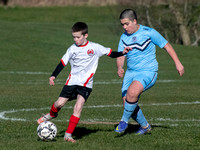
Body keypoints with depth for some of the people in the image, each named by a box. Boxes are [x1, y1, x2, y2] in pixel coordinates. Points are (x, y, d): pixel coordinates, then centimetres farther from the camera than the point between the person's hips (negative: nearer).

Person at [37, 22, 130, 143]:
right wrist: (53, 76, -5)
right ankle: (52, 114, 38)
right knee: (59, 103, 1)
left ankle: (68, 135, -14)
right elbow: (63, 63, 5)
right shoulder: (72, 49, 3)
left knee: (78, 107, -17)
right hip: (72, 81, 2)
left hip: (86, 84, -2)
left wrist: (122, 53, -11)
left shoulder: (95, 47, -2)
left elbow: (110, 53, 5)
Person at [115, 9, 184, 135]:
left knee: (132, 92, -31)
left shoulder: (149, 32, -8)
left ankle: (124, 121, -11)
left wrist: (178, 63, -2)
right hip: (130, 73, 6)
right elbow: (121, 57, 6)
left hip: (148, 72, -6)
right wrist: (120, 68, -16)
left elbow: (167, 45, 0)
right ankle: (145, 126, 22)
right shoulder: (124, 37, 6)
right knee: (127, 103, -2)